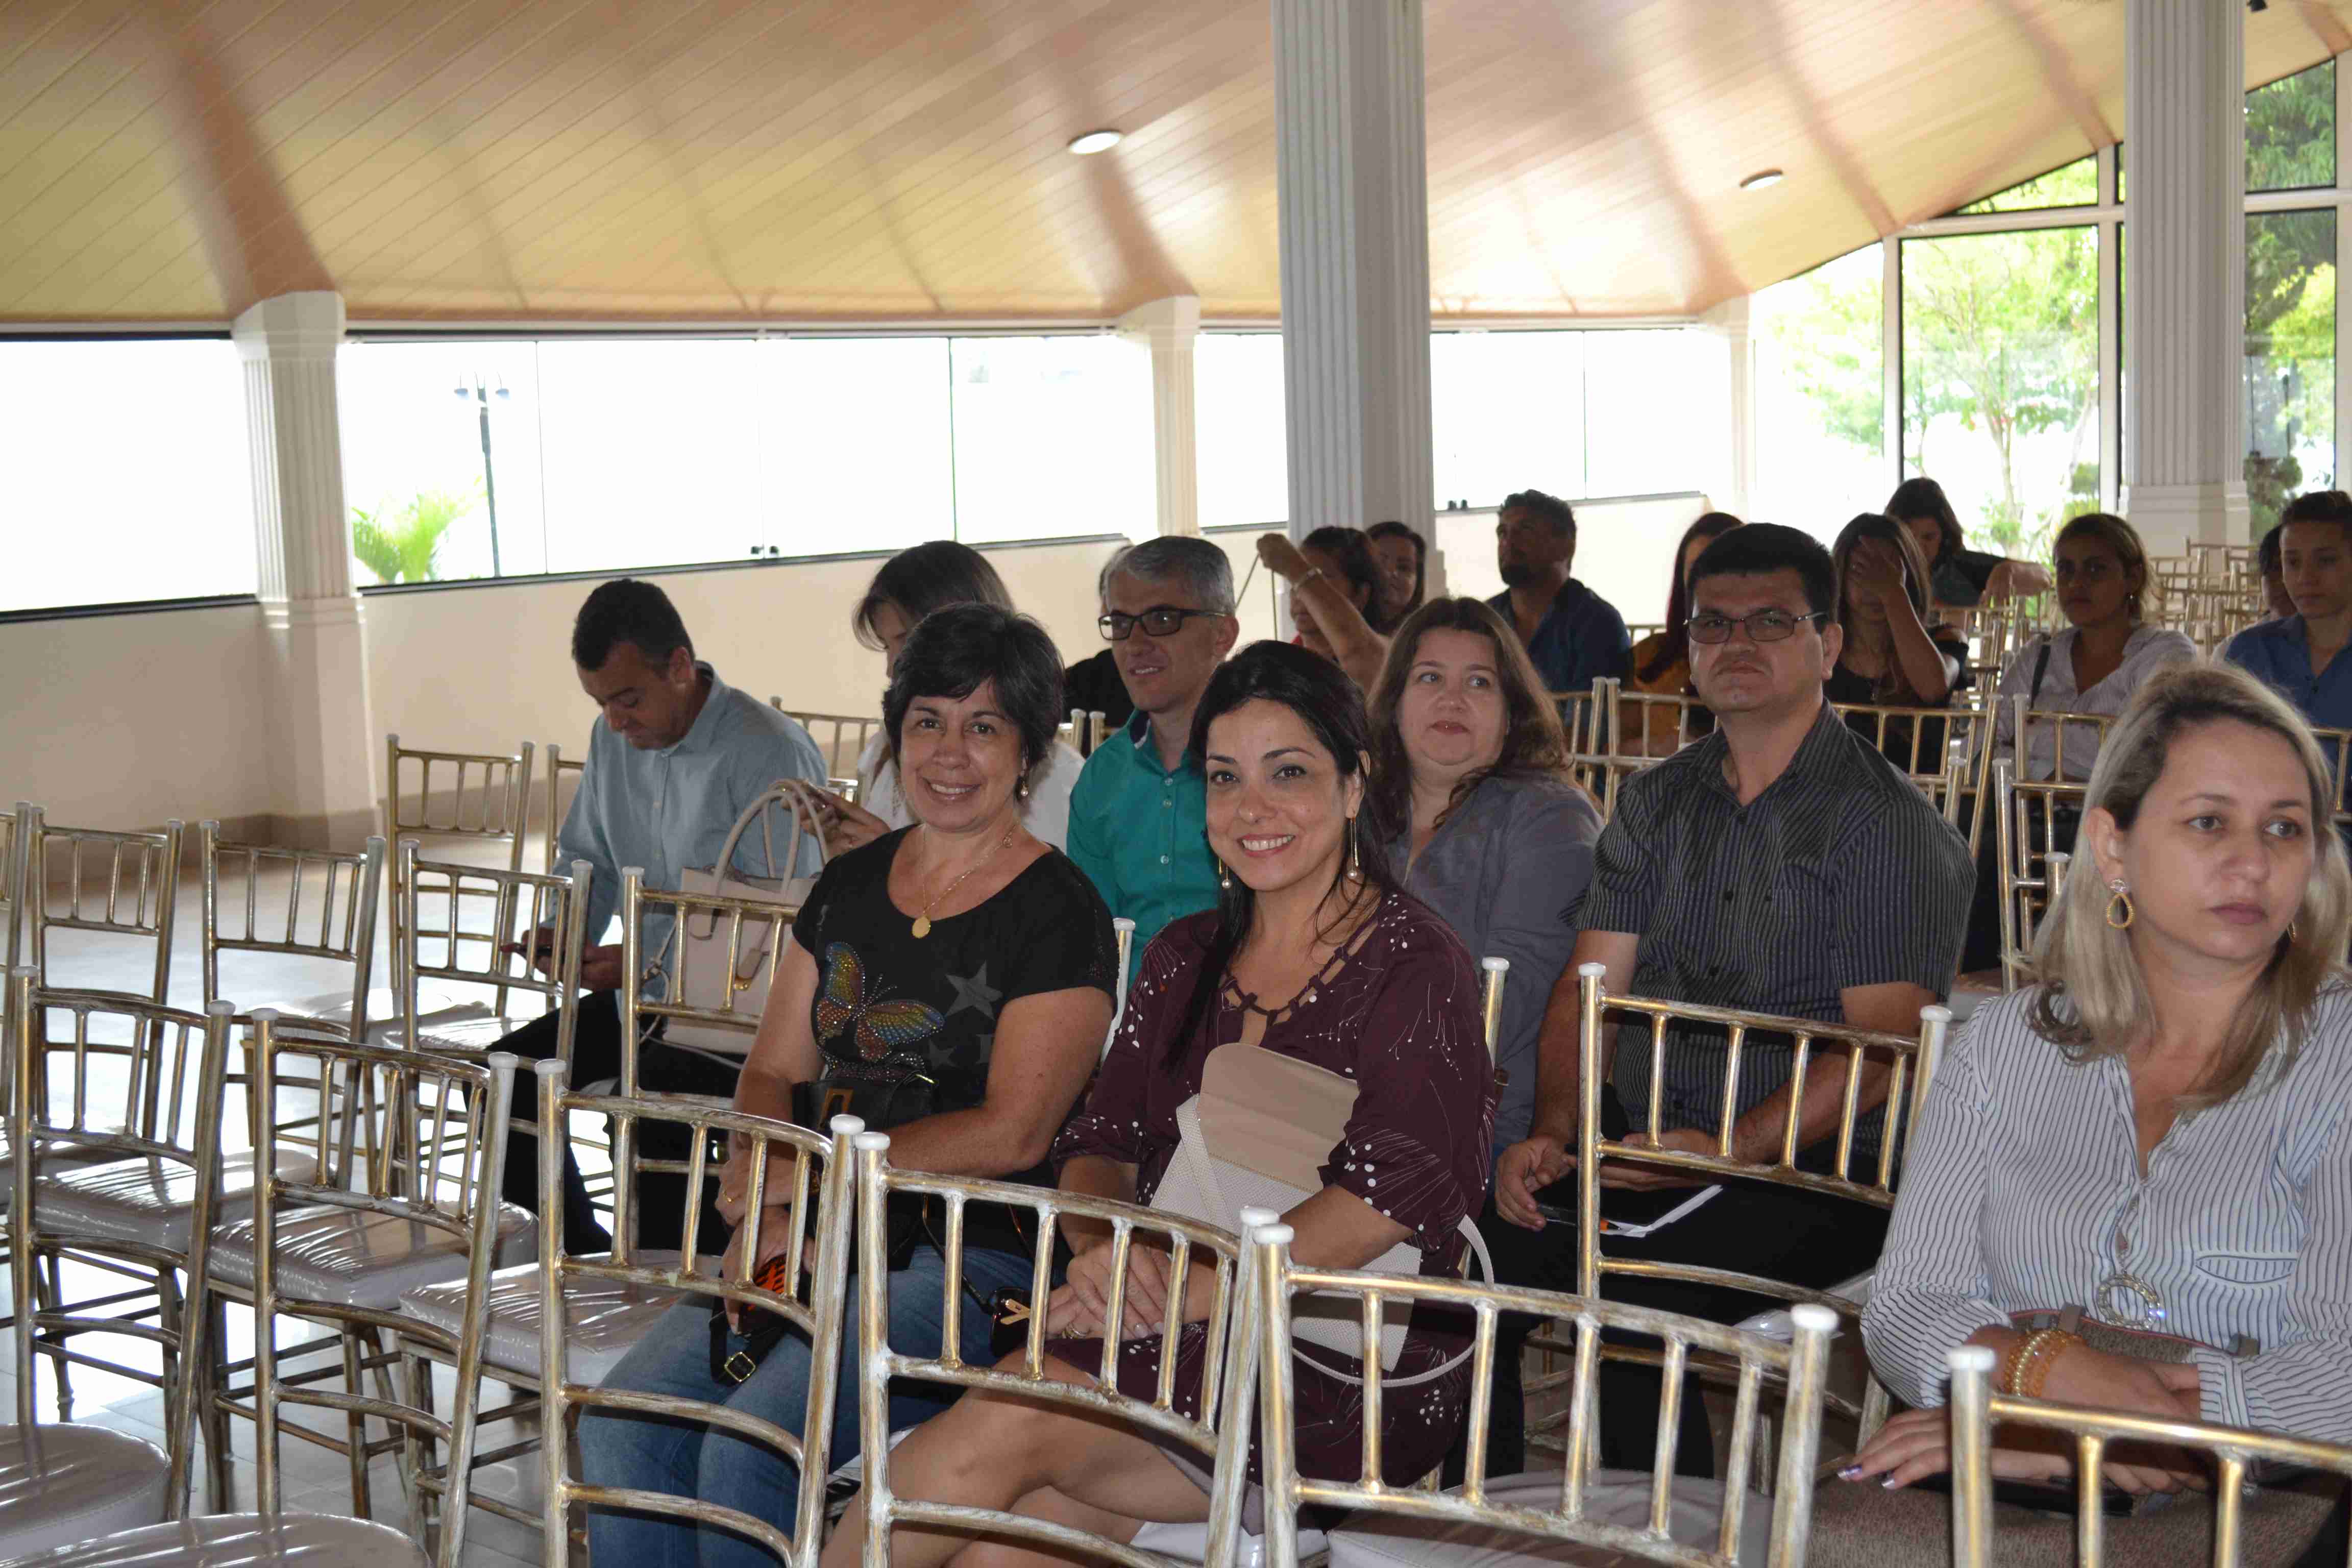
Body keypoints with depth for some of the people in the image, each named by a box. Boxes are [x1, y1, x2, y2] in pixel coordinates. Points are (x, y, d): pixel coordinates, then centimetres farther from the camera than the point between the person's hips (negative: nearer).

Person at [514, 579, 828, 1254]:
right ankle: (584, 1254, 8)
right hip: (647, 995, 8)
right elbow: (586, 858, 22)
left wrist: (652, 960, -25)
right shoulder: (614, 737, 8)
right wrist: (566, 935, -1)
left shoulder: (771, 751, -17)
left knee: (656, 1102, -33)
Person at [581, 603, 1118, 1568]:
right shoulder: (851, 886, 14)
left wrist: (800, 1174, -11)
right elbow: (773, 1071, 14)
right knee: (619, 1422, -16)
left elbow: (1010, 1134, -13)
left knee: (749, 1447, -26)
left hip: (974, 1258, -6)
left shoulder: (1058, 912, -6)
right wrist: (761, 1212, -6)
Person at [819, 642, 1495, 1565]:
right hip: (1184, 1336, 5)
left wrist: (1192, 1290, -23)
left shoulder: (1413, 963, -3)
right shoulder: (1186, 958, 18)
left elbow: (1408, 1183, -17)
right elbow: (1102, 1138, 12)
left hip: (1352, 1368, -5)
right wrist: (1102, 1241, -12)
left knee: (1012, 1419, -25)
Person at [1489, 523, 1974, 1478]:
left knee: (1633, 1289, -31)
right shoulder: (1657, 802, 16)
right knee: (1480, 1250, -18)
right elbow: (1588, 988, 13)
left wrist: (1730, 1150, -21)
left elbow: (1880, 1046, -11)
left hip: (1814, 1170, -5)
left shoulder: (1885, 822, -3)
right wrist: (1550, 1133, -5)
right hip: (1641, 1149, 6)